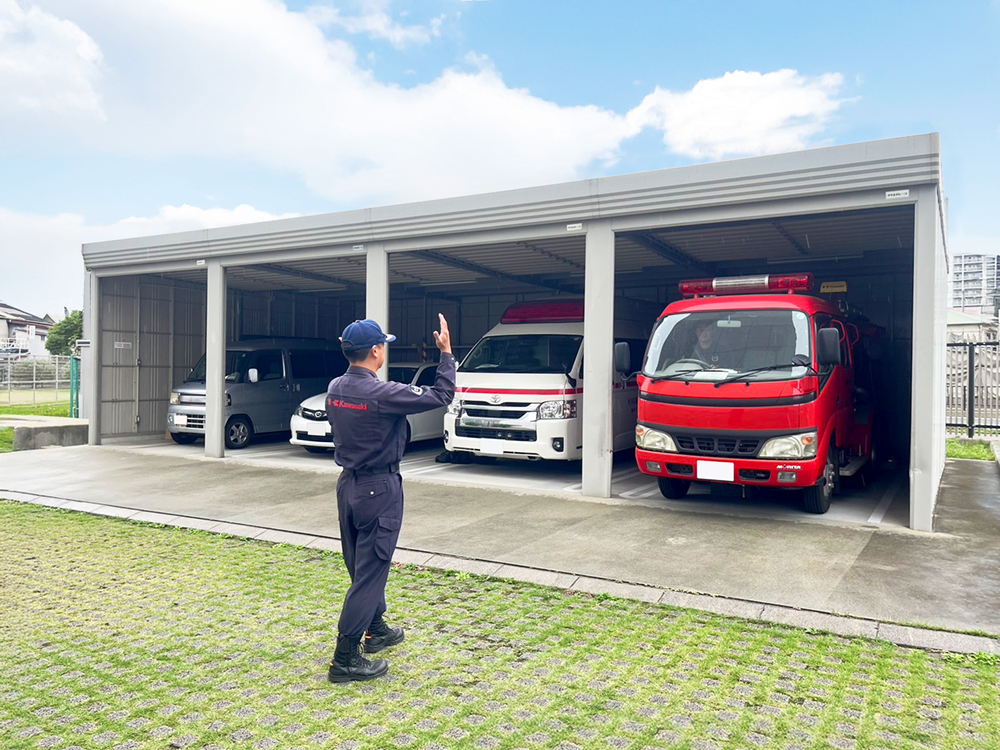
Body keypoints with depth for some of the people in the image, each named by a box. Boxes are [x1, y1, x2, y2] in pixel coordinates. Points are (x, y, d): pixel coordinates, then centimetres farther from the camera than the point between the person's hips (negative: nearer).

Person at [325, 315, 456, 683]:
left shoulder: (335, 388, 0)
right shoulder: (383, 394, -23)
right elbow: (442, 395, -17)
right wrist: (446, 352, -6)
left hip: (347, 484, 9)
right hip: (379, 488, -8)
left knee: (363, 566, 21)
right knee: (369, 572, -1)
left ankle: (376, 630, 38)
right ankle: (346, 659, 4)